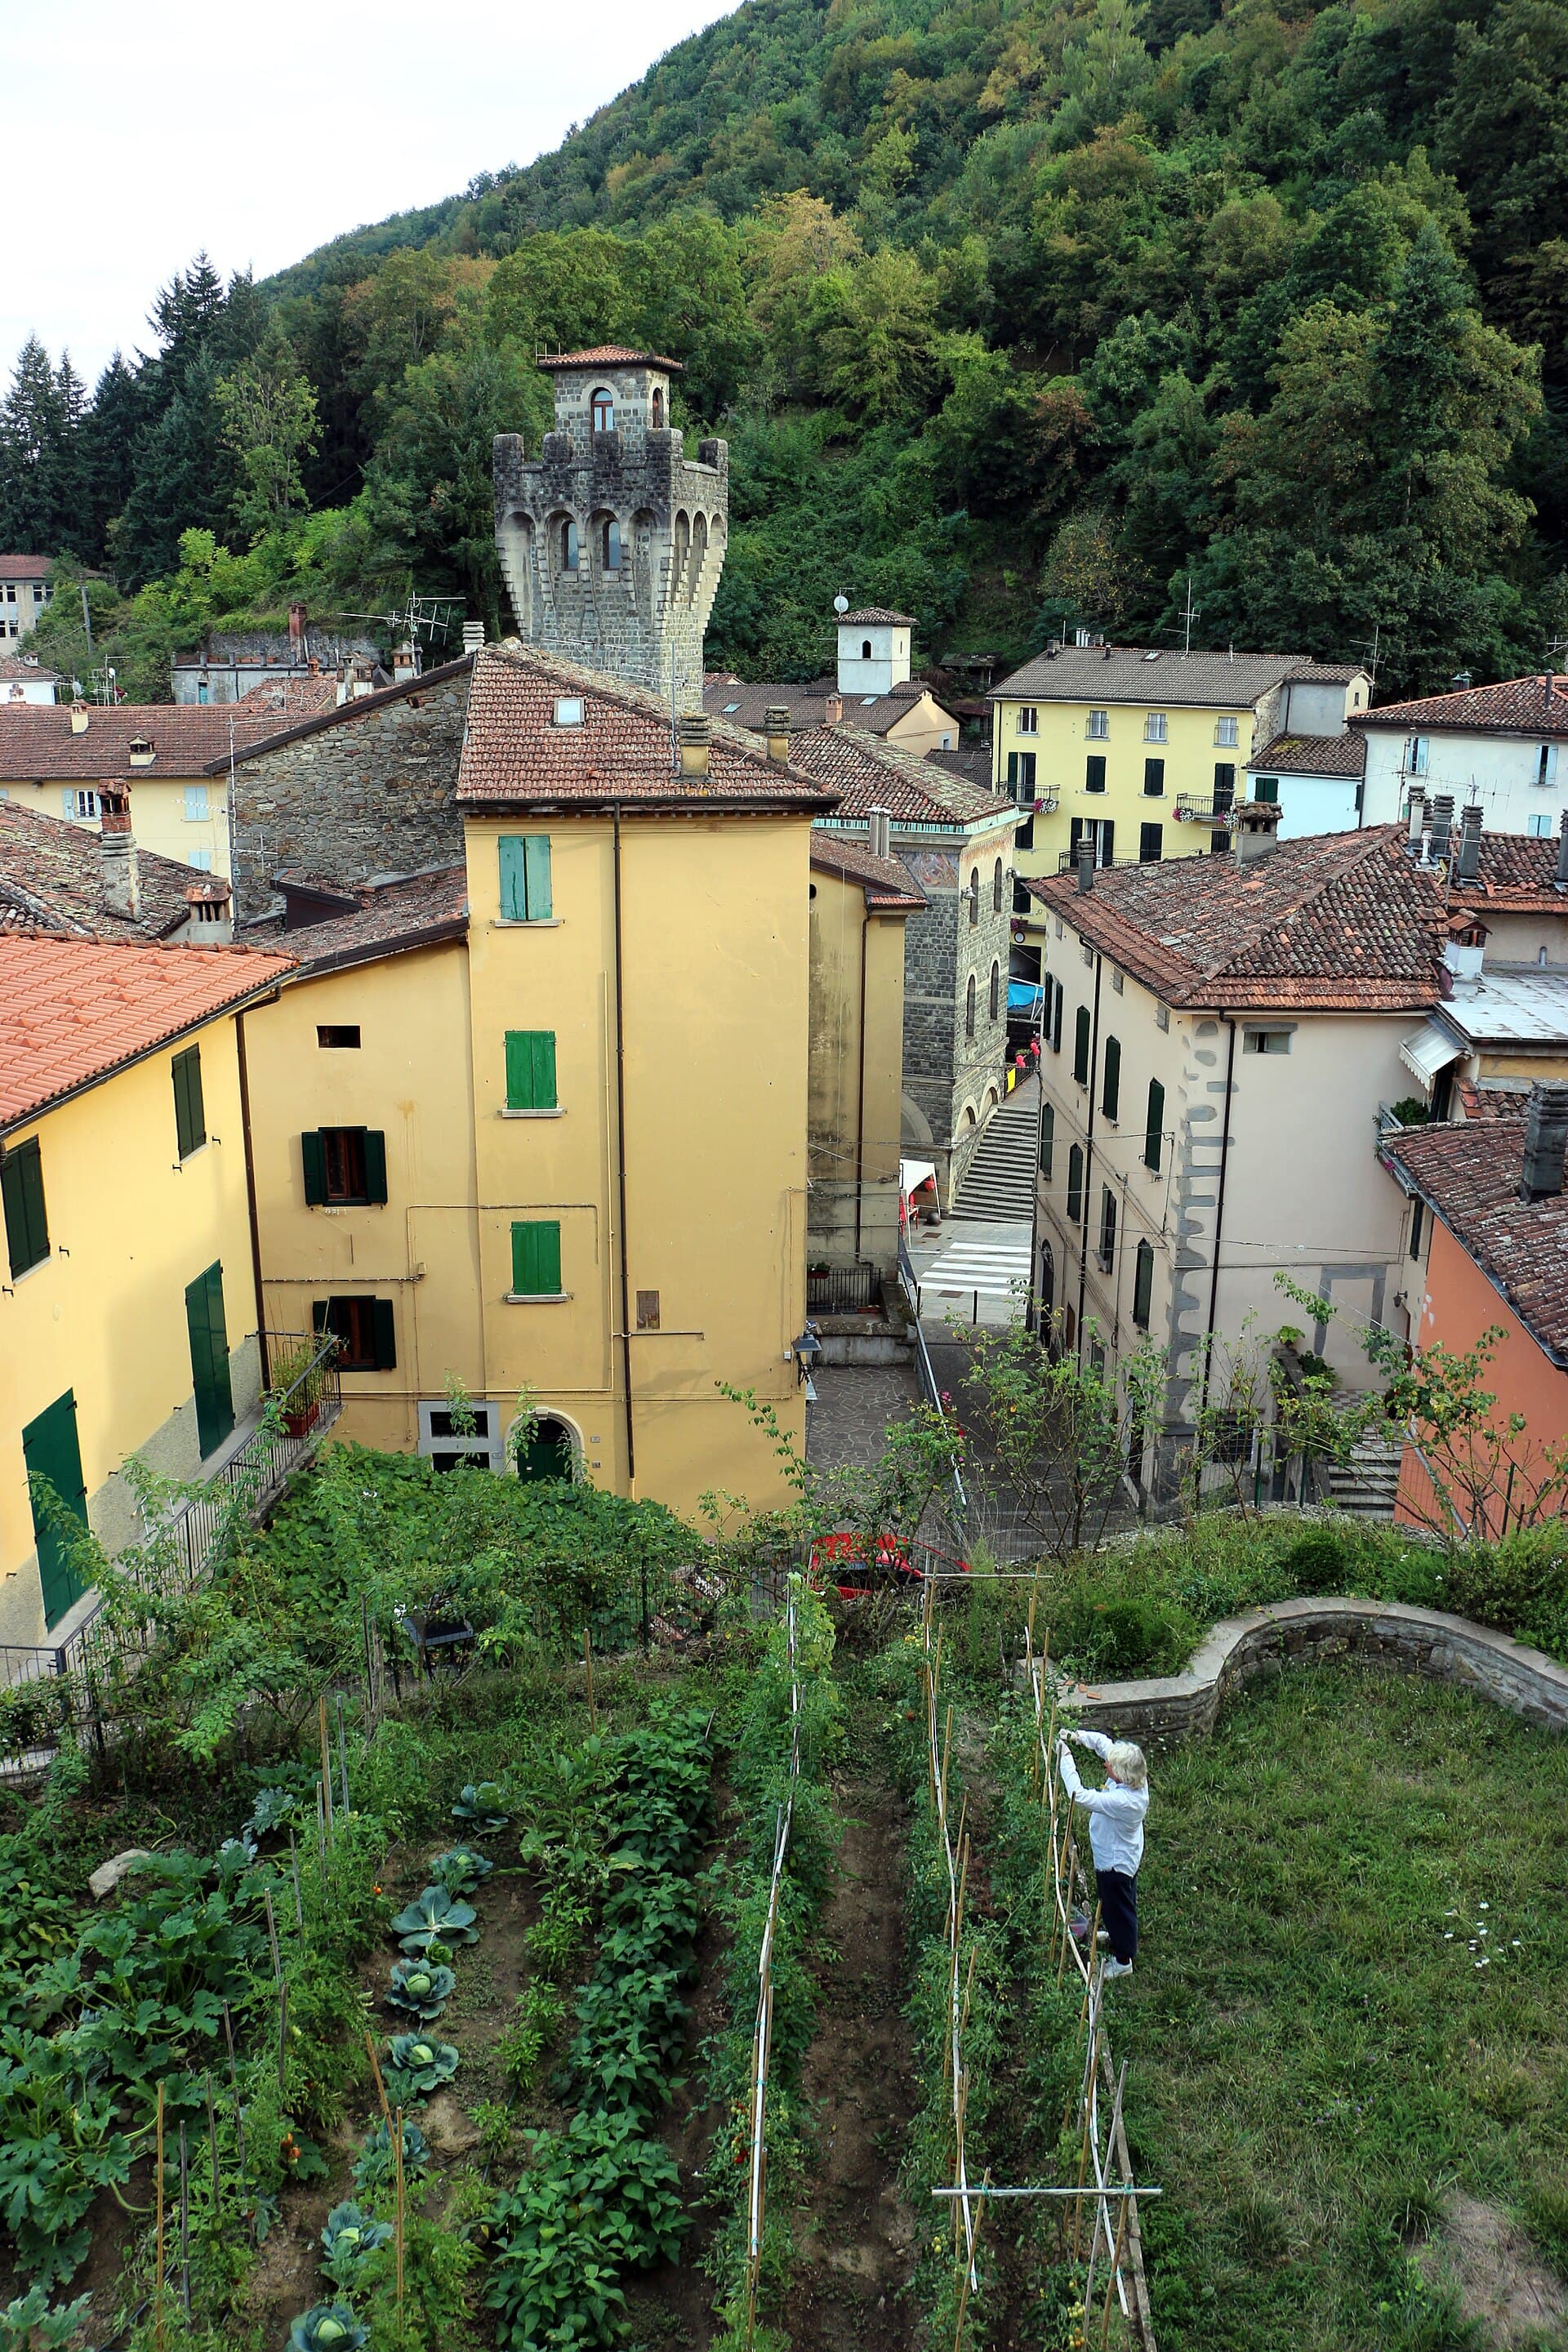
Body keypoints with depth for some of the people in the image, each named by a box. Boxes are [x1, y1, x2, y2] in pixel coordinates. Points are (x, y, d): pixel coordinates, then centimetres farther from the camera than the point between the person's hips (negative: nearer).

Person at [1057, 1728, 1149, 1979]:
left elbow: (1078, 1795, -45)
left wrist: (1066, 1758, -40)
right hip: (1127, 1855, 9)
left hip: (1114, 1864, -8)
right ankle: (1119, 1937, 58)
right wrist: (1078, 1736, -21)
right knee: (1123, 1903, 32)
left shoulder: (1121, 1800, -44)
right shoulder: (1136, 1780, -19)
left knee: (1117, 1907, 16)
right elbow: (1104, 1743, -8)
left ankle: (1123, 1960, 38)